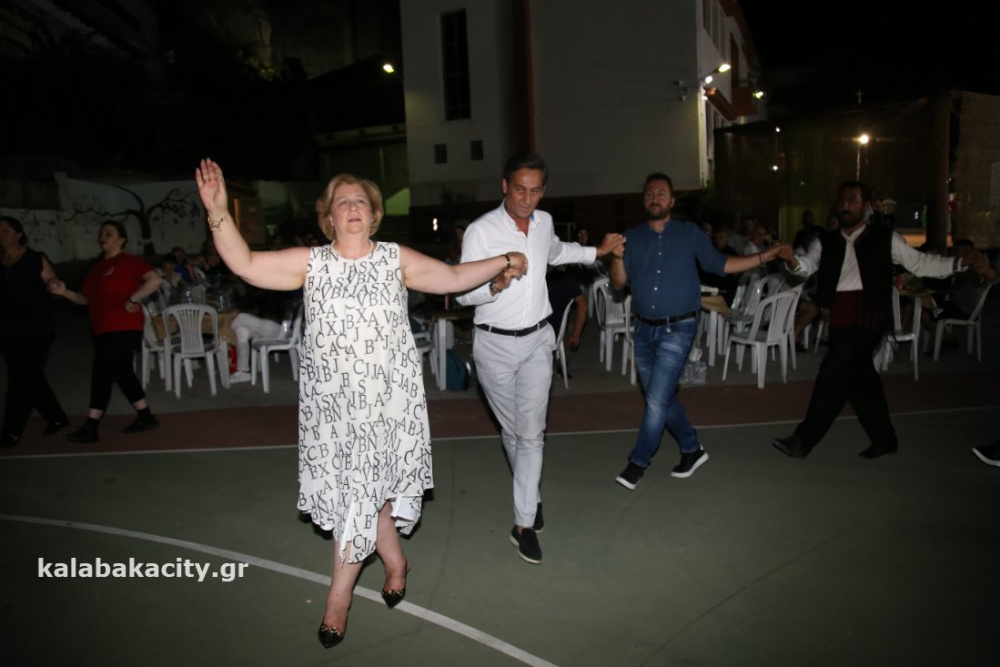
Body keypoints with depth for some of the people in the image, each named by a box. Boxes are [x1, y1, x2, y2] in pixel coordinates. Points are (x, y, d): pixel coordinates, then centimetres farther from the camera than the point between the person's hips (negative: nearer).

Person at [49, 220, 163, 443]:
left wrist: (132, 299, -21)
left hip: (123, 329, -9)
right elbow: (85, 299, 18)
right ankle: (146, 417, 20)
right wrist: (64, 292, 2)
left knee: (102, 373, -8)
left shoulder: (129, 261, -7)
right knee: (121, 373, 11)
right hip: (103, 330, 9)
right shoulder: (97, 267, 17)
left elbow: (155, 280, -22)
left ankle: (90, 428, -1)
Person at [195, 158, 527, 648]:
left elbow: (454, 278, 8)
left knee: (363, 489, 6)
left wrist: (502, 261, 4)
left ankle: (339, 594, 26)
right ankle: (395, 562, 36)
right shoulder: (310, 263, 1)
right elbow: (246, 264, -7)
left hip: (388, 398, -1)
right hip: (330, 400, 1)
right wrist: (218, 213, -18)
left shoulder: (396, 260, 3)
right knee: (356, 490, 9)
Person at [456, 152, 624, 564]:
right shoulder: (481, 231, -13)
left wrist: (596, 252, 24)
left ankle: (524, 524, 6)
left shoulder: (544, 222, 4)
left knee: (531, 432, -2)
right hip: (495, 344, -3)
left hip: (537, 341, 3)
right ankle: (532, 495, 37)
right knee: (511, 431, 11)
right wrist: (495, 286, -31)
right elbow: (463, 293, -12)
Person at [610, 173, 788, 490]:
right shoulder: (632, 237, 5)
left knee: (657, 399, -7)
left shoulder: (690, 233, 1)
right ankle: (692, 448, 33)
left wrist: (764, 256, -2)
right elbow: (619, 282, -1)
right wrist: (617, 257, -21)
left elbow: (719, 264, 5)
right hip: (644, 329, 4)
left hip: (677, 330, -4)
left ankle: (639, 461, 10)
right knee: (661, 397, 13)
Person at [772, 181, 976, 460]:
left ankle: (804, 440, -5)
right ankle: (884, 439, 31)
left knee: (833, 374, -12)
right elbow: (808, 265, -1)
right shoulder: (826, 242, 11)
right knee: (859, 378, 14)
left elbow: (920, 263, 6)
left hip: (868, 315, -5)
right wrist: (792, 260, -23)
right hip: (839, 318, 5)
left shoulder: (885, 238, 3)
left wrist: (959, 262, -7)